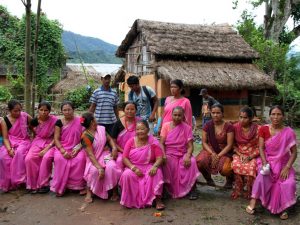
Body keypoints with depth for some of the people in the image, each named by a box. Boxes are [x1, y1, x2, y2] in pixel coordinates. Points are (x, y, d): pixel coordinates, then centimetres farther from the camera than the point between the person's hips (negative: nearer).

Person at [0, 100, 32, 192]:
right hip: (11, 143, 1)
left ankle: (18, 180, -25)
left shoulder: (25, 116, -2)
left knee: (20, 153, -35)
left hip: (24, 141, -1)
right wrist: (9, 149, -23)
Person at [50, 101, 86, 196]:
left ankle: (76, 185, -15)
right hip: (62, 147, 0)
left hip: (76, 148, 0)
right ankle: (60, 187, -17)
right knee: (59, 159, -32)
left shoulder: (80, 121, 2)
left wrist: (78, 148, -16)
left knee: (80, 159, -32)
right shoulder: (59, 122, 3)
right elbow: (56, 139, -2)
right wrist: (63, 151, -18)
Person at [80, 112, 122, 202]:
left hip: (106, 154, 3)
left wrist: (114, 148, -7)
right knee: (94, 170, -34)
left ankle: (115, 191, -9)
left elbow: (110, 139, 14)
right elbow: (90, 154, -19)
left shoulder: (101, 129, 3)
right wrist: (99, 167, -29)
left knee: (111, 167, -29)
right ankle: (89, 192, -6)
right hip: (95, 159, -3)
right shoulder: (85, 136, -14)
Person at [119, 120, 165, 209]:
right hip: (133, 167, 1)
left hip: (149, 167, -1)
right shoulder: (131, 141, -1)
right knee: (127, 175, -30)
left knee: (157, 172, -32)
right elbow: (124, 158, -3)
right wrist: (133, 168, -19)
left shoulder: (153, 142, -3)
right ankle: (130, 200, -9)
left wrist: (154, 166, -30)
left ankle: (157, 199, -20)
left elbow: (159, 158, -8)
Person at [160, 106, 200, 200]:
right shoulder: (166, 126, 3)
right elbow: (162, 143, -1)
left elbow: (190, 146, -3)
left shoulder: (187, 128, 2)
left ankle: (192, 189, -13)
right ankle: (166, 189, -12)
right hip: (169, 154, 0)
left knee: (192, 162, -30)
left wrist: (188, 156, -24)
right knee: (165, 163, -32)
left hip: (183, 154, 0)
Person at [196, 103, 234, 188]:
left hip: (224, 152, -2)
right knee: (199, 162, -29)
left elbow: (229, 145, -9)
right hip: (210, 150, 2)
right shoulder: (208, 125, 0)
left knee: (225, 169, -32)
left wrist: (218, 156, -19)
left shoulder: (228, 127, -7)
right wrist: (212, 153, -16)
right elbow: (204, 142, 0)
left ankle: (229, 179, 11)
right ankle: (208, 178, 7)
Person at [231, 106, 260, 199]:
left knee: (250, 167, -32)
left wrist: (250, 157, -15)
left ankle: (249, 191, -8)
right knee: (236, 165, -31)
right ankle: (237, 189, -10)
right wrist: (239, 155, -9)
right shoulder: (235, 127, 0)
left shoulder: (257, 129, -6)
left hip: (253, 155, -1)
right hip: (239, 154, 1)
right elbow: (233, 144, 6)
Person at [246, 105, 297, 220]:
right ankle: (252, 203, -24)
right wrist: (265, 163, -19)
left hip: (283, 163, 0)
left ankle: (283, 208, -3)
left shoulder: (289, 132, -7)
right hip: (267, 161, 0)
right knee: (262, 176, -30)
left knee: (289, 183, -25)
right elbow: (261, 148, -5)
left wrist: (287, 167, -16)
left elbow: (294, 152, -4)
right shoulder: (264, 129, -3)